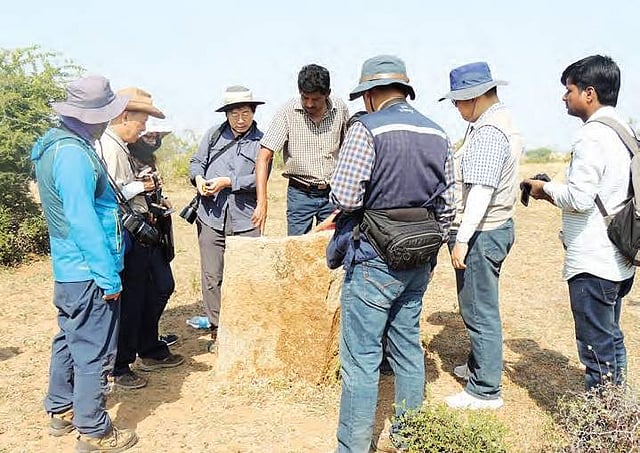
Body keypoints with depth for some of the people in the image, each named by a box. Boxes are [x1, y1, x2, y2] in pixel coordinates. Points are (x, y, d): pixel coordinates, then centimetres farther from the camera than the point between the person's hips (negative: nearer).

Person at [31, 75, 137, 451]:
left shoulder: (54, 144, 10)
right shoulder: (73, 154, -22)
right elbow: (83, 221, -24)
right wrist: (109, 276, -21)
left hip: (69, 269, 10)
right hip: (89, 272, -10)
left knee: (70, 340, 21)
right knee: (94, 351, 1)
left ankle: (61, 410, 36)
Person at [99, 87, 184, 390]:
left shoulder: (120, 147, 13)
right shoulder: (107, 148, -17)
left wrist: (147, 185, 6)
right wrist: (140, 186, -15)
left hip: (142, 231, 10)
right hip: (128, 236, -10)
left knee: (162, 286, 19)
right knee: (130, 299, 1)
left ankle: (151, 352, 34)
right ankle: (120, 368, 18)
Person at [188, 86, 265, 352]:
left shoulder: (261, 141, 1)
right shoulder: (214, 134, 11)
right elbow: (196, 162, 16)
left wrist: (227, 182, -13)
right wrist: (198, 178, -5)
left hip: (244, 220, -2)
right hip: (211, 217, 3)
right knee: (212, 277, 6)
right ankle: (218, 328, 18)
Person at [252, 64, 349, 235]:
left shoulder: (340, 109, -3)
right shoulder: (288, 112, -12)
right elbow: (264, 157, -16)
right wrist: (262, 203, -25)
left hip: (333, 193, 2)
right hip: (300, 194, -2)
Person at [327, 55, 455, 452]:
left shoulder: (367, 129, -12)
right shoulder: (438, 133, 8)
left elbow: (345, 197, -20)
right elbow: (447, 204, 9)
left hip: (374, 260, -7)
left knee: (362, 359, 1)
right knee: (409, 349, 18)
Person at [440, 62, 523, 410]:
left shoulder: (487, 132, -20)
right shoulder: (503, 121, 14)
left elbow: (481, 191, -25)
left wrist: (462, 240, -24)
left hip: (482, 232, -11)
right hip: (498, 225, 11)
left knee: (479, 310, -1)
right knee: (479, 305, 22)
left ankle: (485, 391, 10)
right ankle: (479, 365, 39)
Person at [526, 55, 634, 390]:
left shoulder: (592, 136, -17)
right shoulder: (623, 130, 13)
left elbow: (580, 198, -24)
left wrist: (546, 189, -6)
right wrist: (556, 194, 12)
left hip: (592, 262, -10)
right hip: (618, 261, 10)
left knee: (596, 346, 0)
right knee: (611, 339, 20)